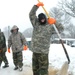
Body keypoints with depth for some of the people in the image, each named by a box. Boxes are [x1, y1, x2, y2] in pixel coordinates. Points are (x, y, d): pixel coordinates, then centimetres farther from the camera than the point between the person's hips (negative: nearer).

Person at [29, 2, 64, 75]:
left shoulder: (50, 27, 4)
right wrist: (37, 5, -13)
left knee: (43, 69, -3)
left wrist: (55, 22, -14)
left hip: (44, 51, -3)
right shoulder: (36, 24, 9)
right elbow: (31, 14, 0)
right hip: (35, 50, 4)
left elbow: (61, 29, 1)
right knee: (35, 68, 18)